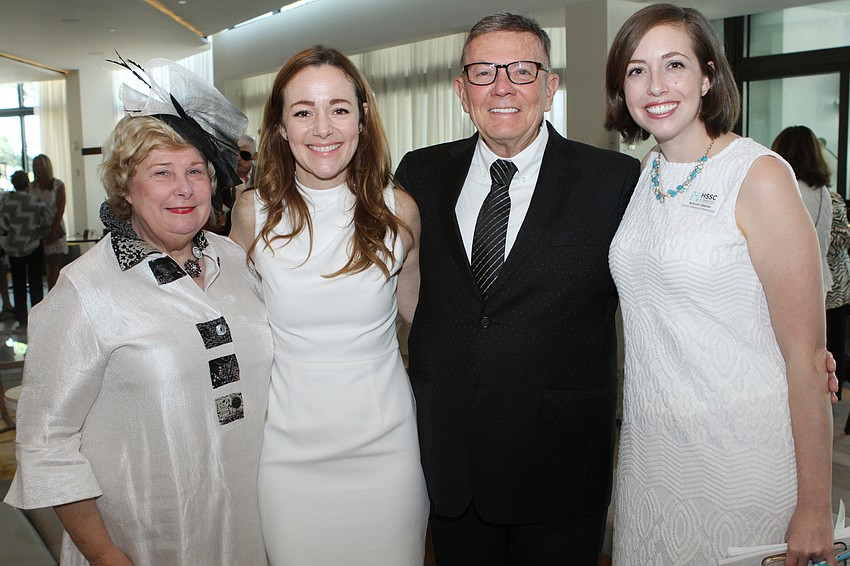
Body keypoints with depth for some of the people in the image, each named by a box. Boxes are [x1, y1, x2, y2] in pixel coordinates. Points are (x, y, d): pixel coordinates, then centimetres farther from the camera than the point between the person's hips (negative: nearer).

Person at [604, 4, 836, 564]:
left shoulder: (760, 176, -13)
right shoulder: (644, 175, 6)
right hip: (649, 450, 6)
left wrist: (814, 510, -13)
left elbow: (806, 355, -14)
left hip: (741, 453, -5)